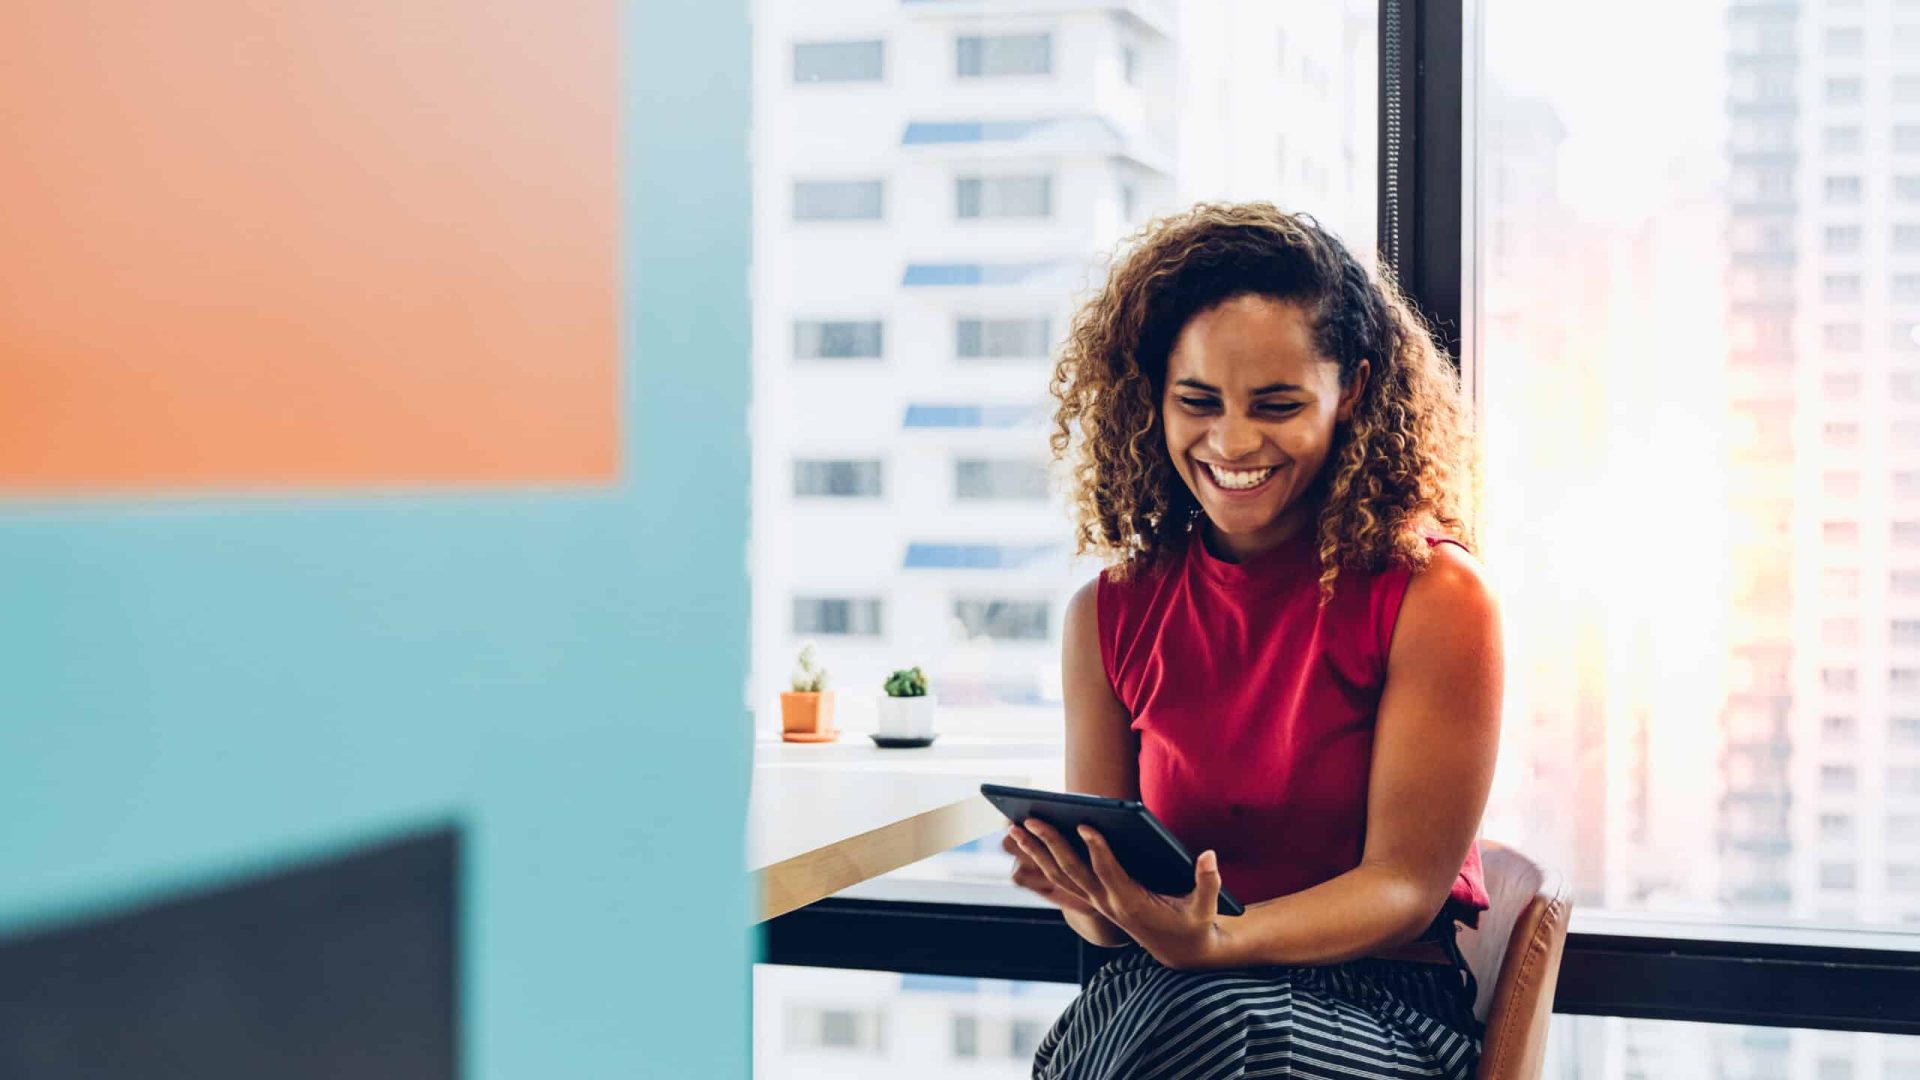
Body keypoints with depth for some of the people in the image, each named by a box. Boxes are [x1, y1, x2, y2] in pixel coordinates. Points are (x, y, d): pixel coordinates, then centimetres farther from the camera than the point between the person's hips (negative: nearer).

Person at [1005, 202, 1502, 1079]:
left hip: (1381, 1003, -2)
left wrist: (1210, 942, -26)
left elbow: (1407, 884, -8)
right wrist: (1094, 901, -19)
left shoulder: (1435, 598, -6)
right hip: (1159, 999, 2)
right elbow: (1101, 893, 8)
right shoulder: (1108, 616, 6)